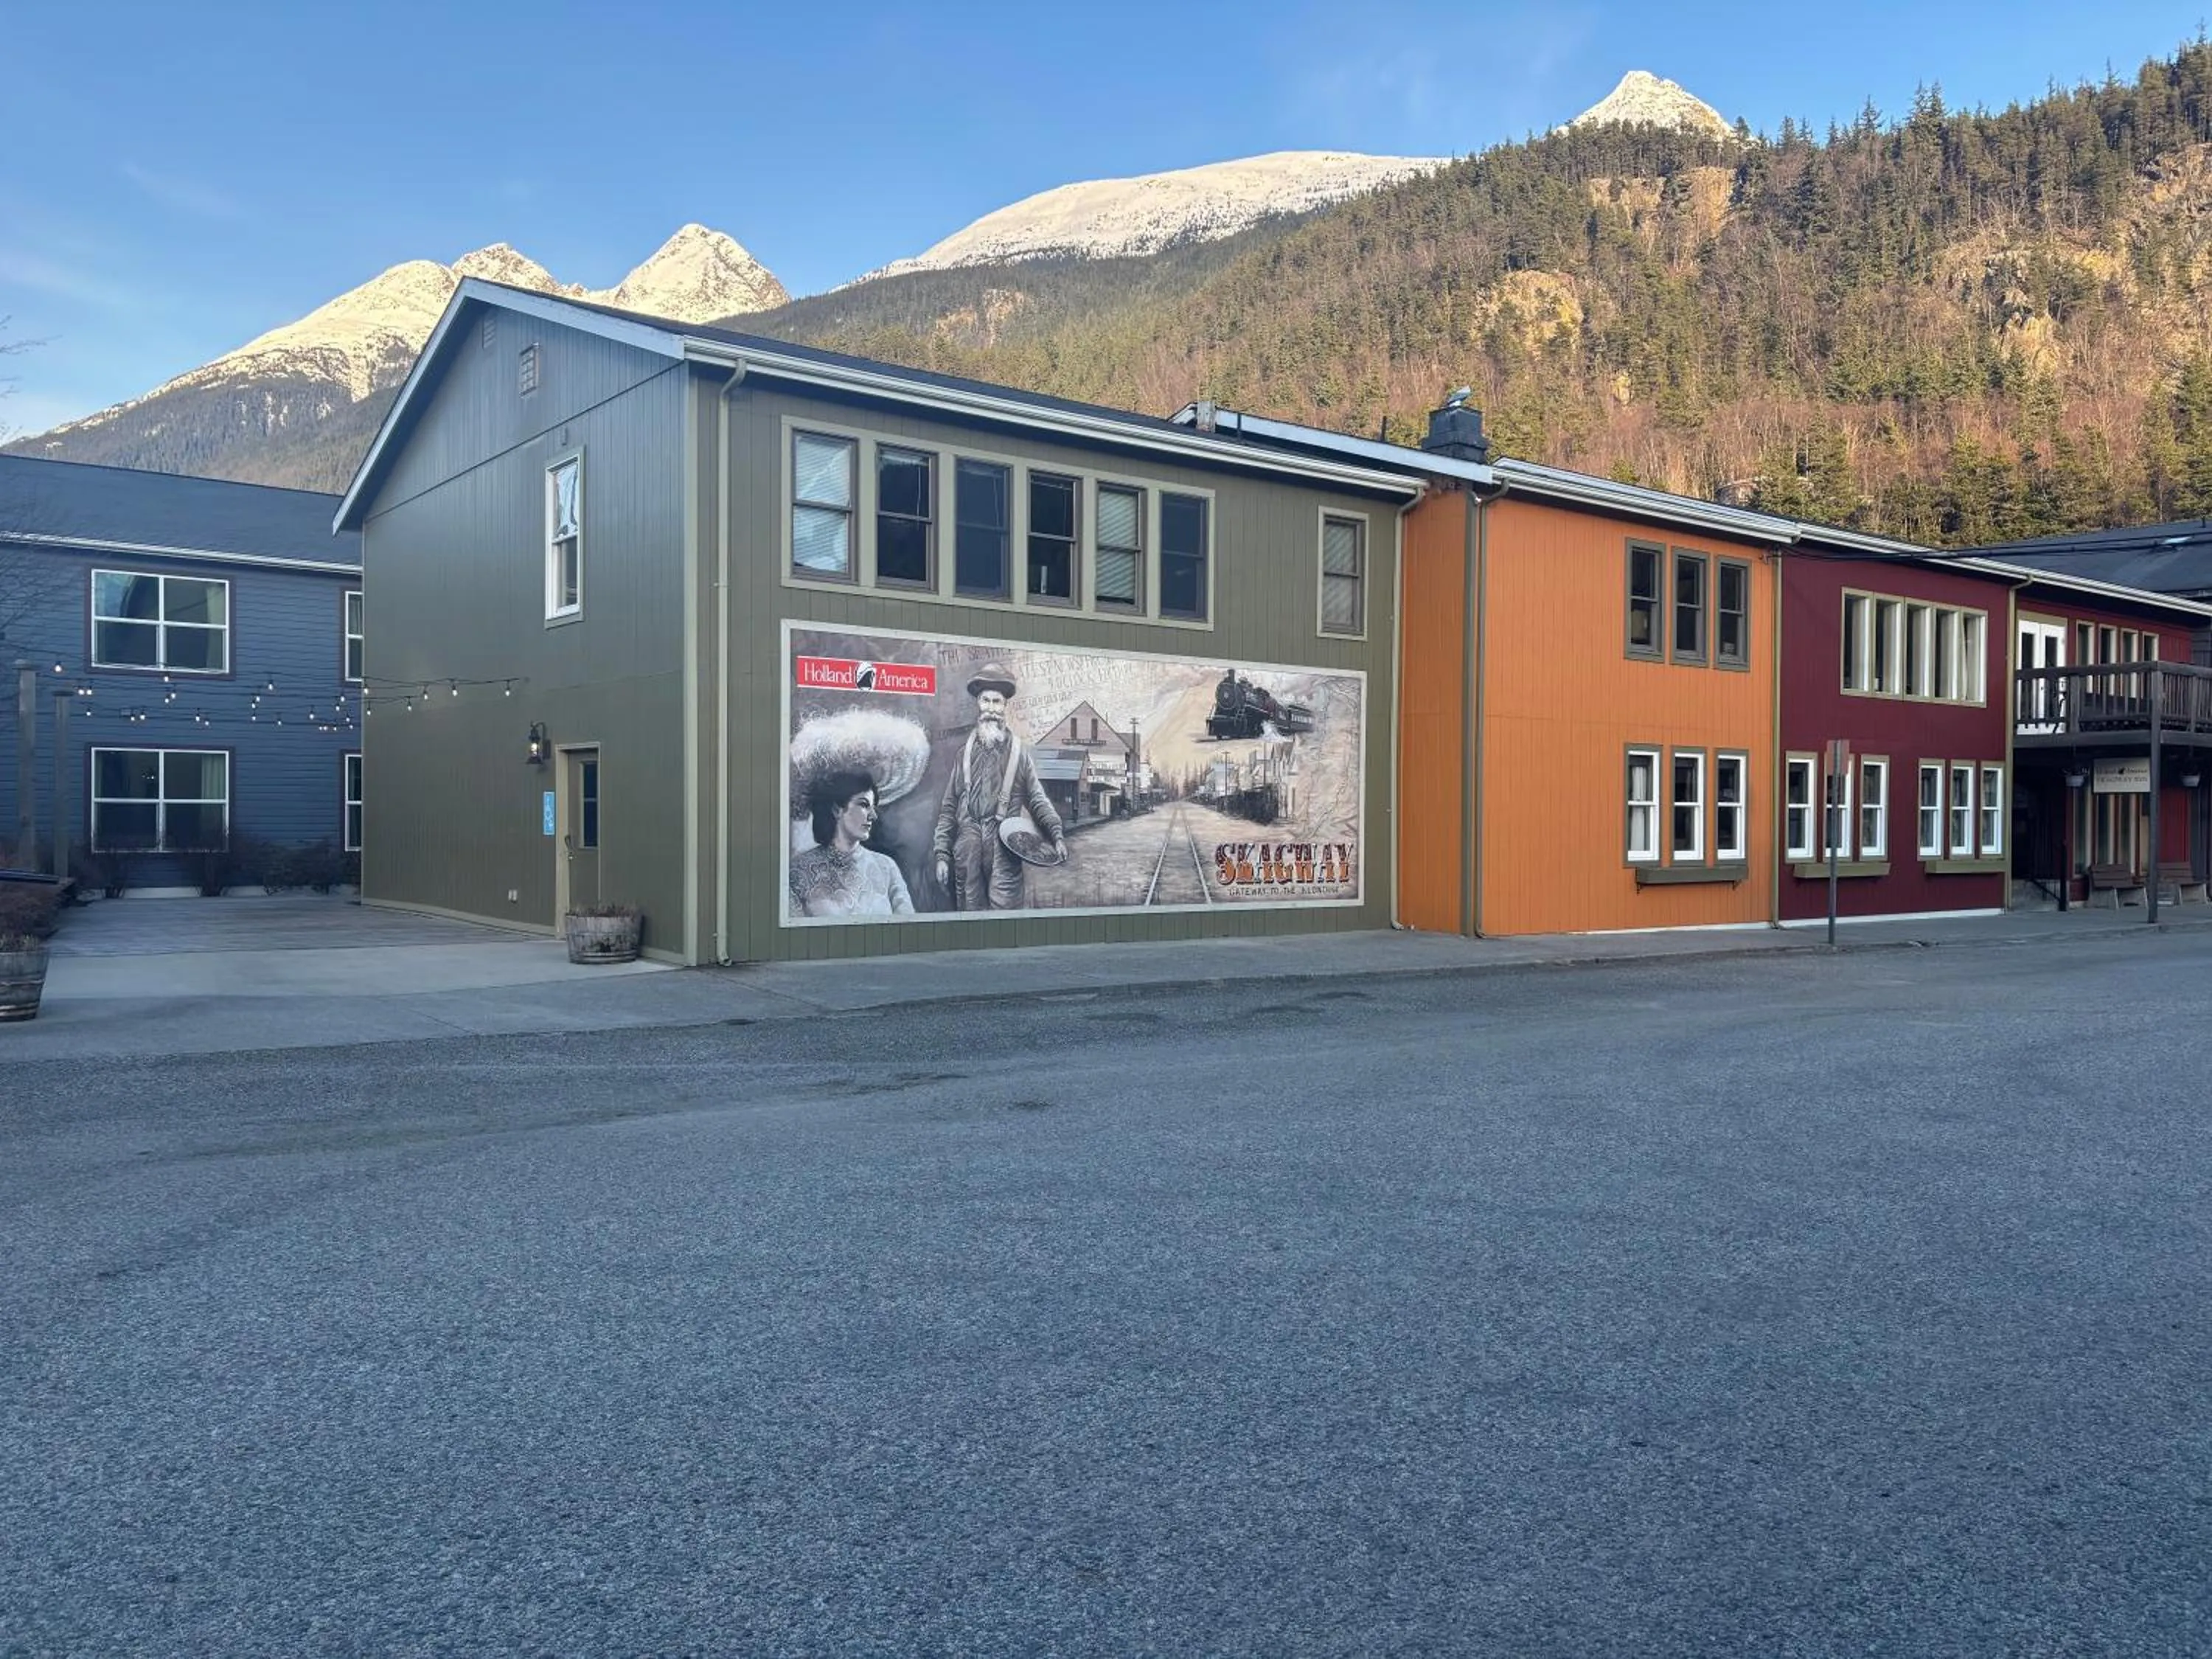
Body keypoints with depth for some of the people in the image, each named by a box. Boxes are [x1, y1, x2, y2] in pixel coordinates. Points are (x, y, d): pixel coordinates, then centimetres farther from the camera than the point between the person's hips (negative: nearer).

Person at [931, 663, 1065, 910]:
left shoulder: (1018, 752, 7)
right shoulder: (966, 752, 12)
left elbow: (1037, 800, 7)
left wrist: (1057, 834, -9)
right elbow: (949, 806, 13)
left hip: (1005, 849, -2)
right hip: (967, 850, 2)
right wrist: (942, 854, 7)